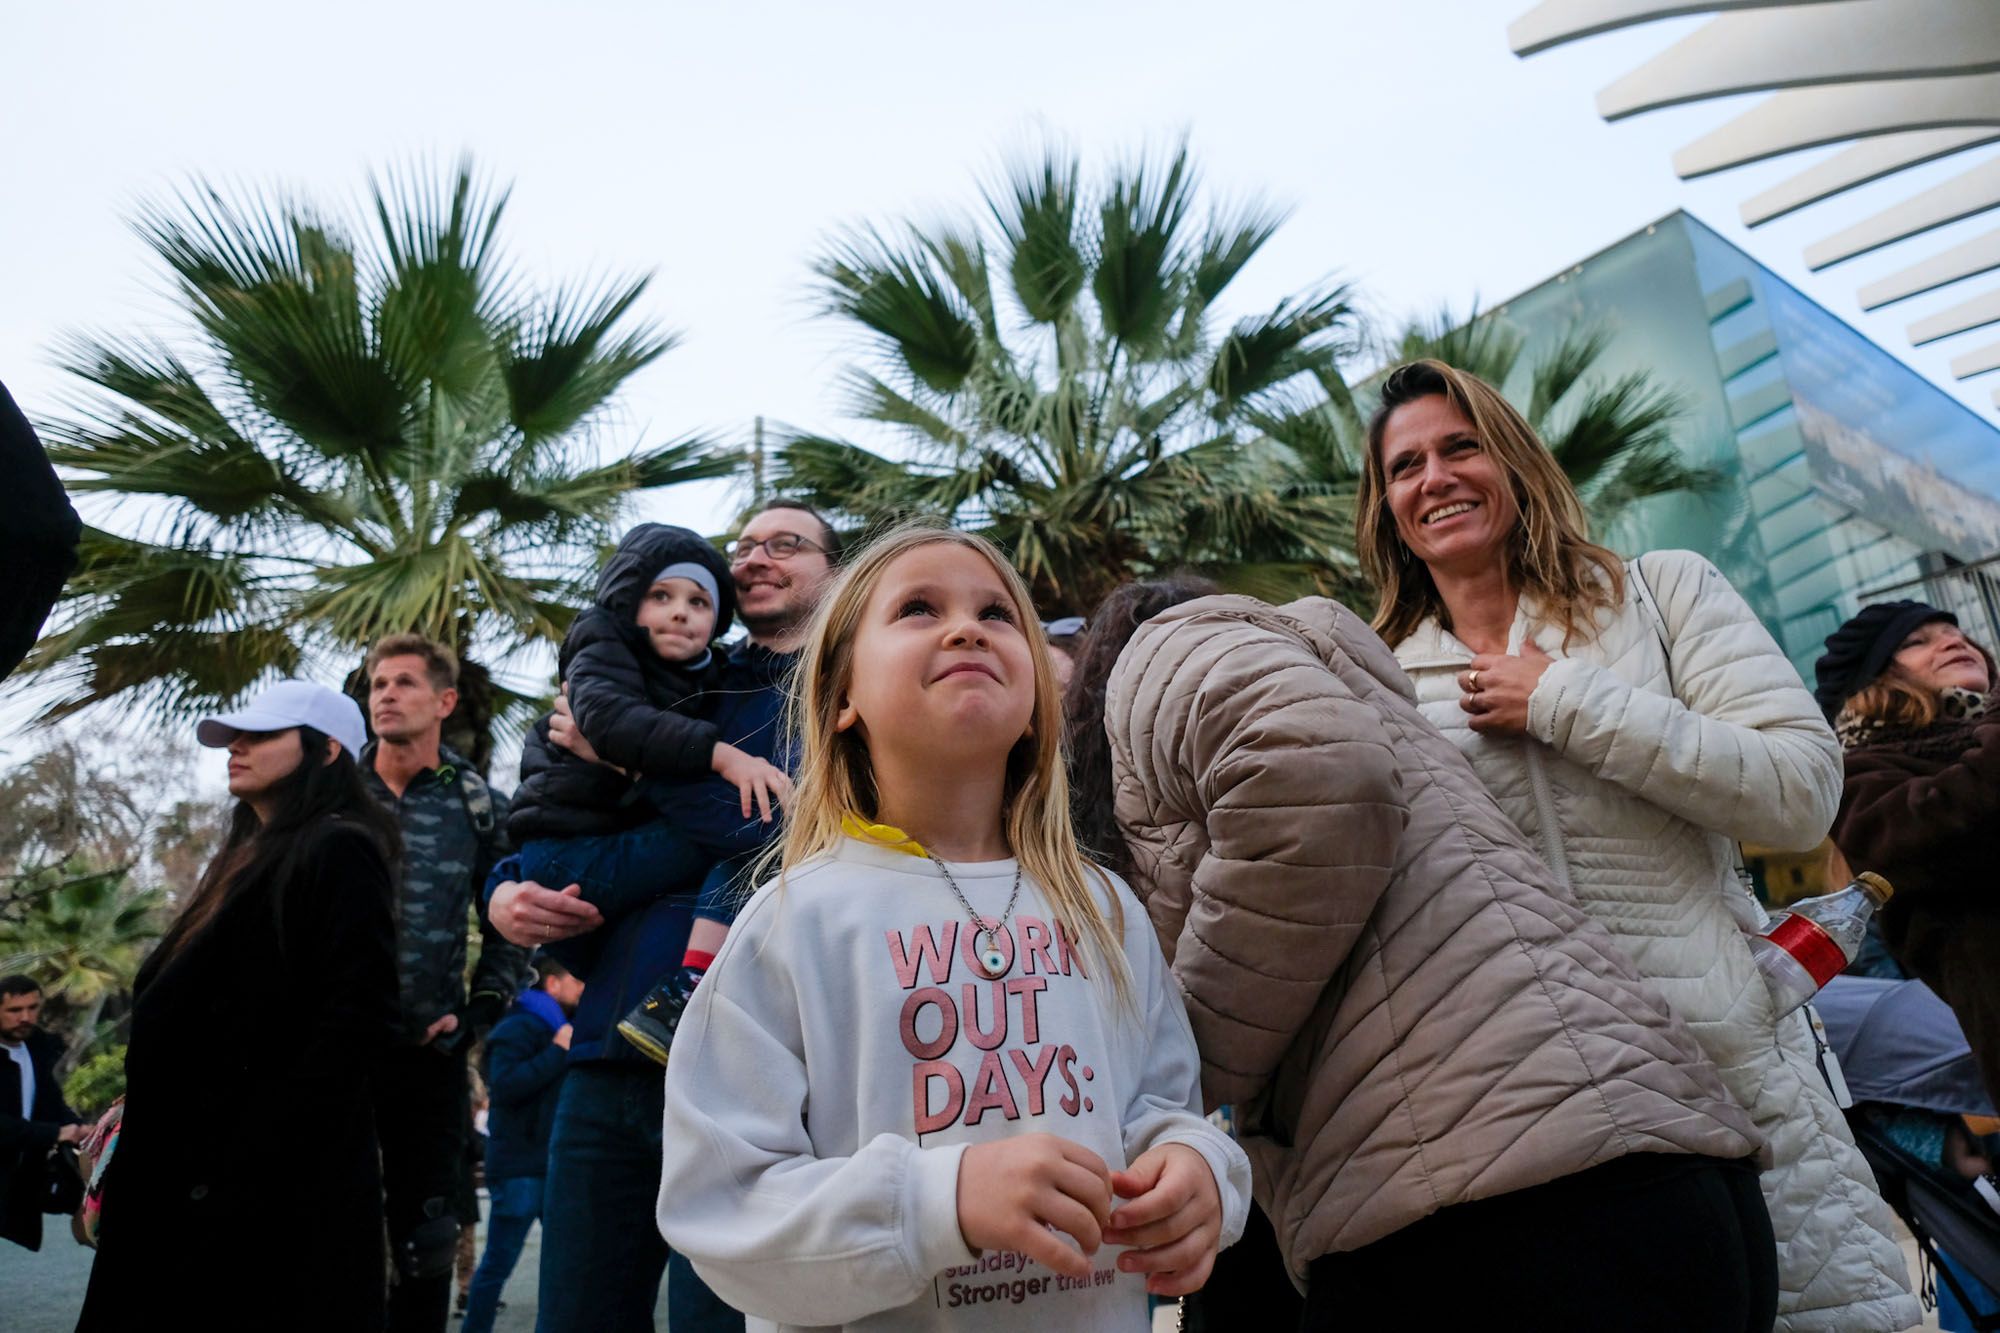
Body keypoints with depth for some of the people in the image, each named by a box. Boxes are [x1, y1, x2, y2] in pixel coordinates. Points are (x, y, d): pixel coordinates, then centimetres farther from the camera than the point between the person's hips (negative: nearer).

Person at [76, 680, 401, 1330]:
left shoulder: (339, 853, -11)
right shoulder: (249, 856, 17)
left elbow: (357, 1022, -21)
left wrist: (253, 1167, -22)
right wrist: (137, 1142, 13)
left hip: (278, 1189, -9)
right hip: (189, 1177, 9)